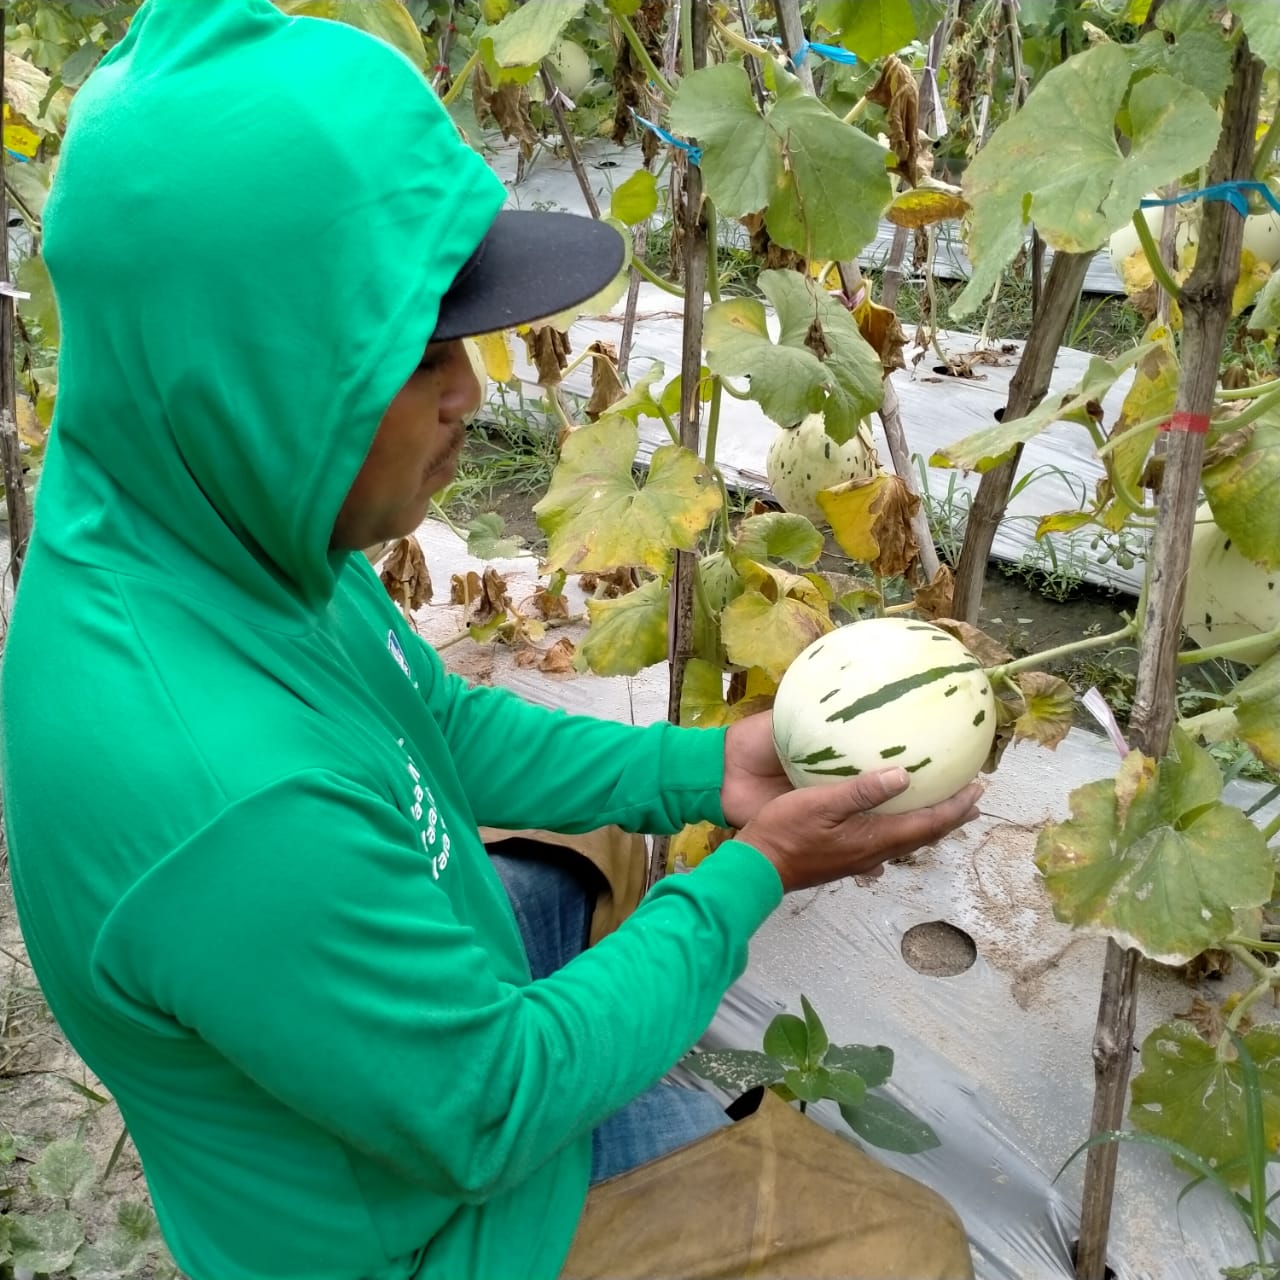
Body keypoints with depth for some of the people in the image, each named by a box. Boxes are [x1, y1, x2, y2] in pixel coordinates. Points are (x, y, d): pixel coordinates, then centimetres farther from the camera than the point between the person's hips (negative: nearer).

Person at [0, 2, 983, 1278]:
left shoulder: (196, 524, -15)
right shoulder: (227, 799, -43)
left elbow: (446, 726, 2)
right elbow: (486, 1115, -28)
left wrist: (701, 767, -6)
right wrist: (755, 874, -19)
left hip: (406, 982, 8)